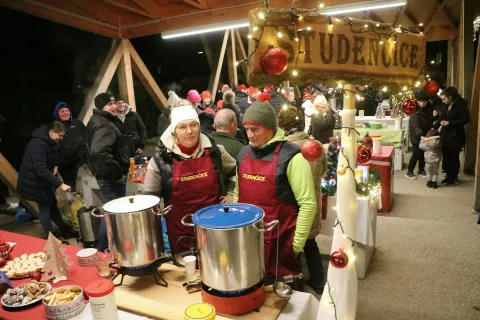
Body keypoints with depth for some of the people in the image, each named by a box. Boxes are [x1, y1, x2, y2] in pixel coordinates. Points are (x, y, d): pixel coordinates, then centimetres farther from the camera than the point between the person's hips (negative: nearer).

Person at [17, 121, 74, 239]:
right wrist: (60, 184, -39)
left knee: (52, 204, 15)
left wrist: (55, 166, -5)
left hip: (43, 179, 9)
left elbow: (53, 157, 19)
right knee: (45, 207, -2)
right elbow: (42, 170, -36)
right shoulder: (38, 144, -29)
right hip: (34, 181, -9)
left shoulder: (50, 142, 2)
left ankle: (65, 229, 27)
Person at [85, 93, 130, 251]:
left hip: (106, 175, 11)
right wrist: (118, 173, -25)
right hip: (111, 177, -11)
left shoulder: (96, 120, 14)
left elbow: (94, 149, 24)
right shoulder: (104, 125, -20)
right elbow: (99, 152, -37)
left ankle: (102, 248, 36)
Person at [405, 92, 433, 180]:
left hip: (426, 135, 6)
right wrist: (421, 134, -46)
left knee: (423, 154, 12)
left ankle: (421, 170, 28)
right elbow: (416, 126, -33)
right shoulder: (415, 112, -19)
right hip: (416, 137, -6)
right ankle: (409, 172, 6)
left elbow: (430, 121, 18)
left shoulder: (429, 109, 1)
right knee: (416, 155, -5)